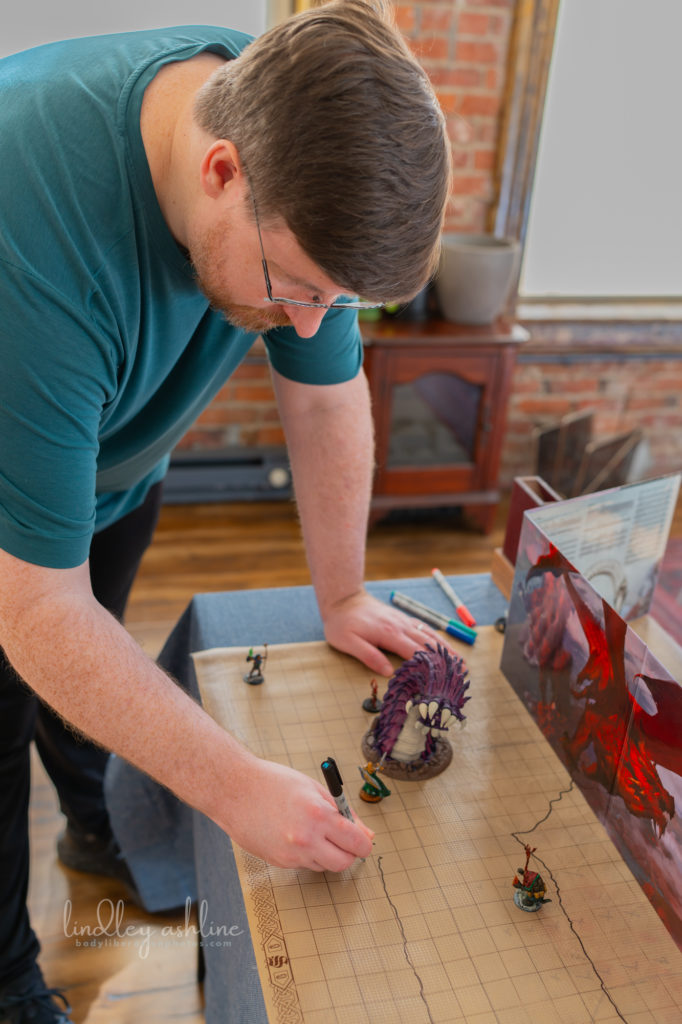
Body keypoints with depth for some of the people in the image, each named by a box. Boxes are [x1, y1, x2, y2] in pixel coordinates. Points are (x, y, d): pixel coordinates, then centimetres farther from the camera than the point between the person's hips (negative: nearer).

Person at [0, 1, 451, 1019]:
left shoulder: (299, 152, -24)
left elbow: (326, 397, -12)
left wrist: (340, 598, -8)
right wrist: (237, 789, -33)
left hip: (117, 467, 5)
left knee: (103, 672, 23)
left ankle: (100, 825, 53)